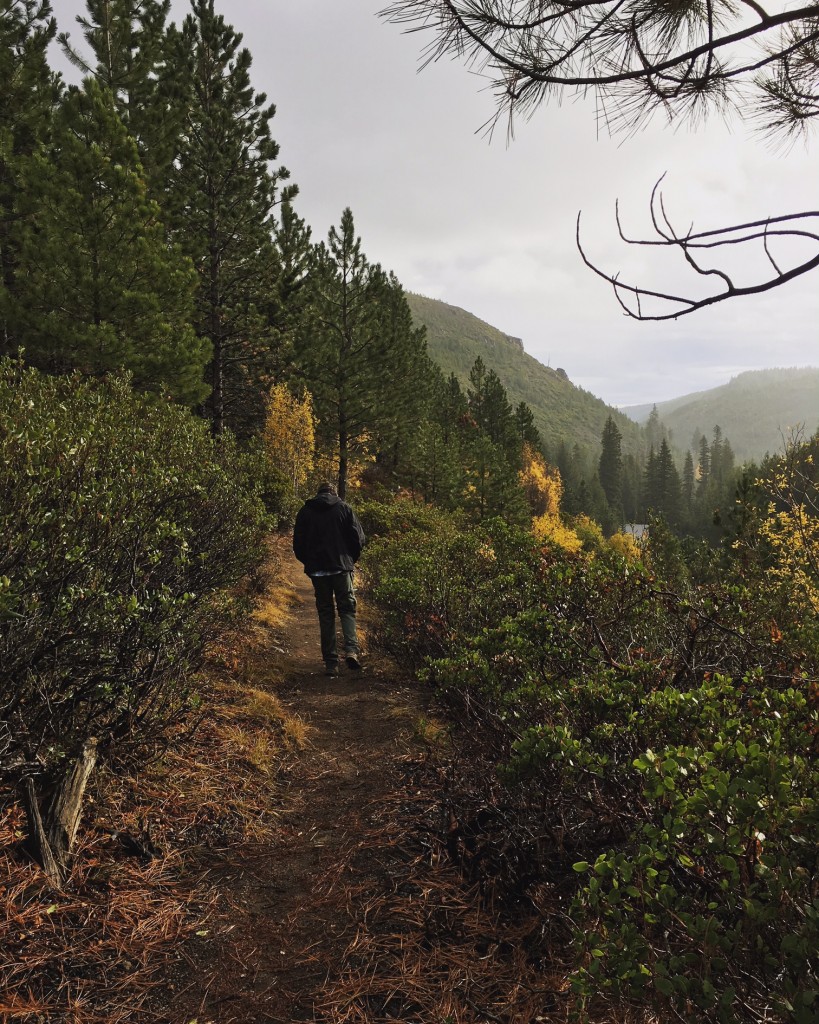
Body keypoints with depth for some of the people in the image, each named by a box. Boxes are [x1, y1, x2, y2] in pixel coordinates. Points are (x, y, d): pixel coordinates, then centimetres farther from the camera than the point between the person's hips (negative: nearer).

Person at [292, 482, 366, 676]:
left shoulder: (305, 511, 7)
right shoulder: (343, 508, 3)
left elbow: (298, 543, 6)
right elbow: (358, 537, -2)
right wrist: (351, 559, 12)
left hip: (317, 570, 1)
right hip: (341, 567, -1)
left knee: (325, 613, 7)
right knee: (347, 609, 8)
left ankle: (331, 662, 5)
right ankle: (351, 649, -15)